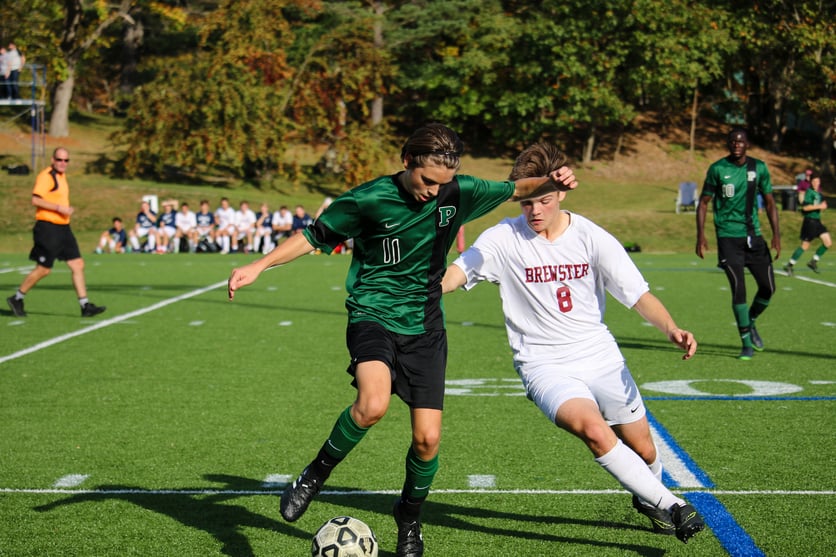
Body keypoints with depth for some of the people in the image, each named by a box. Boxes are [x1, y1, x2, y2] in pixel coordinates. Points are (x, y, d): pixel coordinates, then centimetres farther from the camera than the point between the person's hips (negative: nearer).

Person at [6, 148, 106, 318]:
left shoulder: (61, 176, 16)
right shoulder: (46, 176, -12)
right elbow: (35, 199, -22)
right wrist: (59, 208, -23)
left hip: (63, 228, 9)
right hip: (48, 228, -9)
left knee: (78, 265, 2)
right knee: (43, 269, -4)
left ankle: (85, 306, 4)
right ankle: (16, 299, 13)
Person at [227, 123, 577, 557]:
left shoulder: (459, 193, -4)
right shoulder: (369, 199, -12)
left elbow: (515, 189, 11)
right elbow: (314, 236, 0)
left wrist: (551, 181, -9)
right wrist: (259, 265, -8)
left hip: (424, 326, 3)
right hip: (373, 314, -3)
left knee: (428, 438, -3)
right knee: (373, 404, -32)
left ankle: (409, 519, 26)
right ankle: (314, 476, -5)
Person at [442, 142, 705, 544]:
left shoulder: (592, 238, -6)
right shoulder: (503, 239, -9)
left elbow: (640, 296, -6)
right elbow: (451, 277, -17)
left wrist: (671, 330, -24)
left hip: (601, 356, 3)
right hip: (544, 365, -2)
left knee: (642, 449, 11)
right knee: (593, 429, -29)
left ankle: (646, 498, 48)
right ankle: (670, 505, -14)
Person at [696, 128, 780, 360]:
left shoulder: (759, 167, 5)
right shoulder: (717, 169, -3)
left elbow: (769, 202, 10)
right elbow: (704, 202, 2)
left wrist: (776, 234, 1)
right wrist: (700, 235, -7)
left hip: (753, 236, 3)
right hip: (728, 237, -3)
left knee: (768, 287, 2)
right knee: (738, 288, -10)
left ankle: (751, 324, 31)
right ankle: (746, 343, 1)